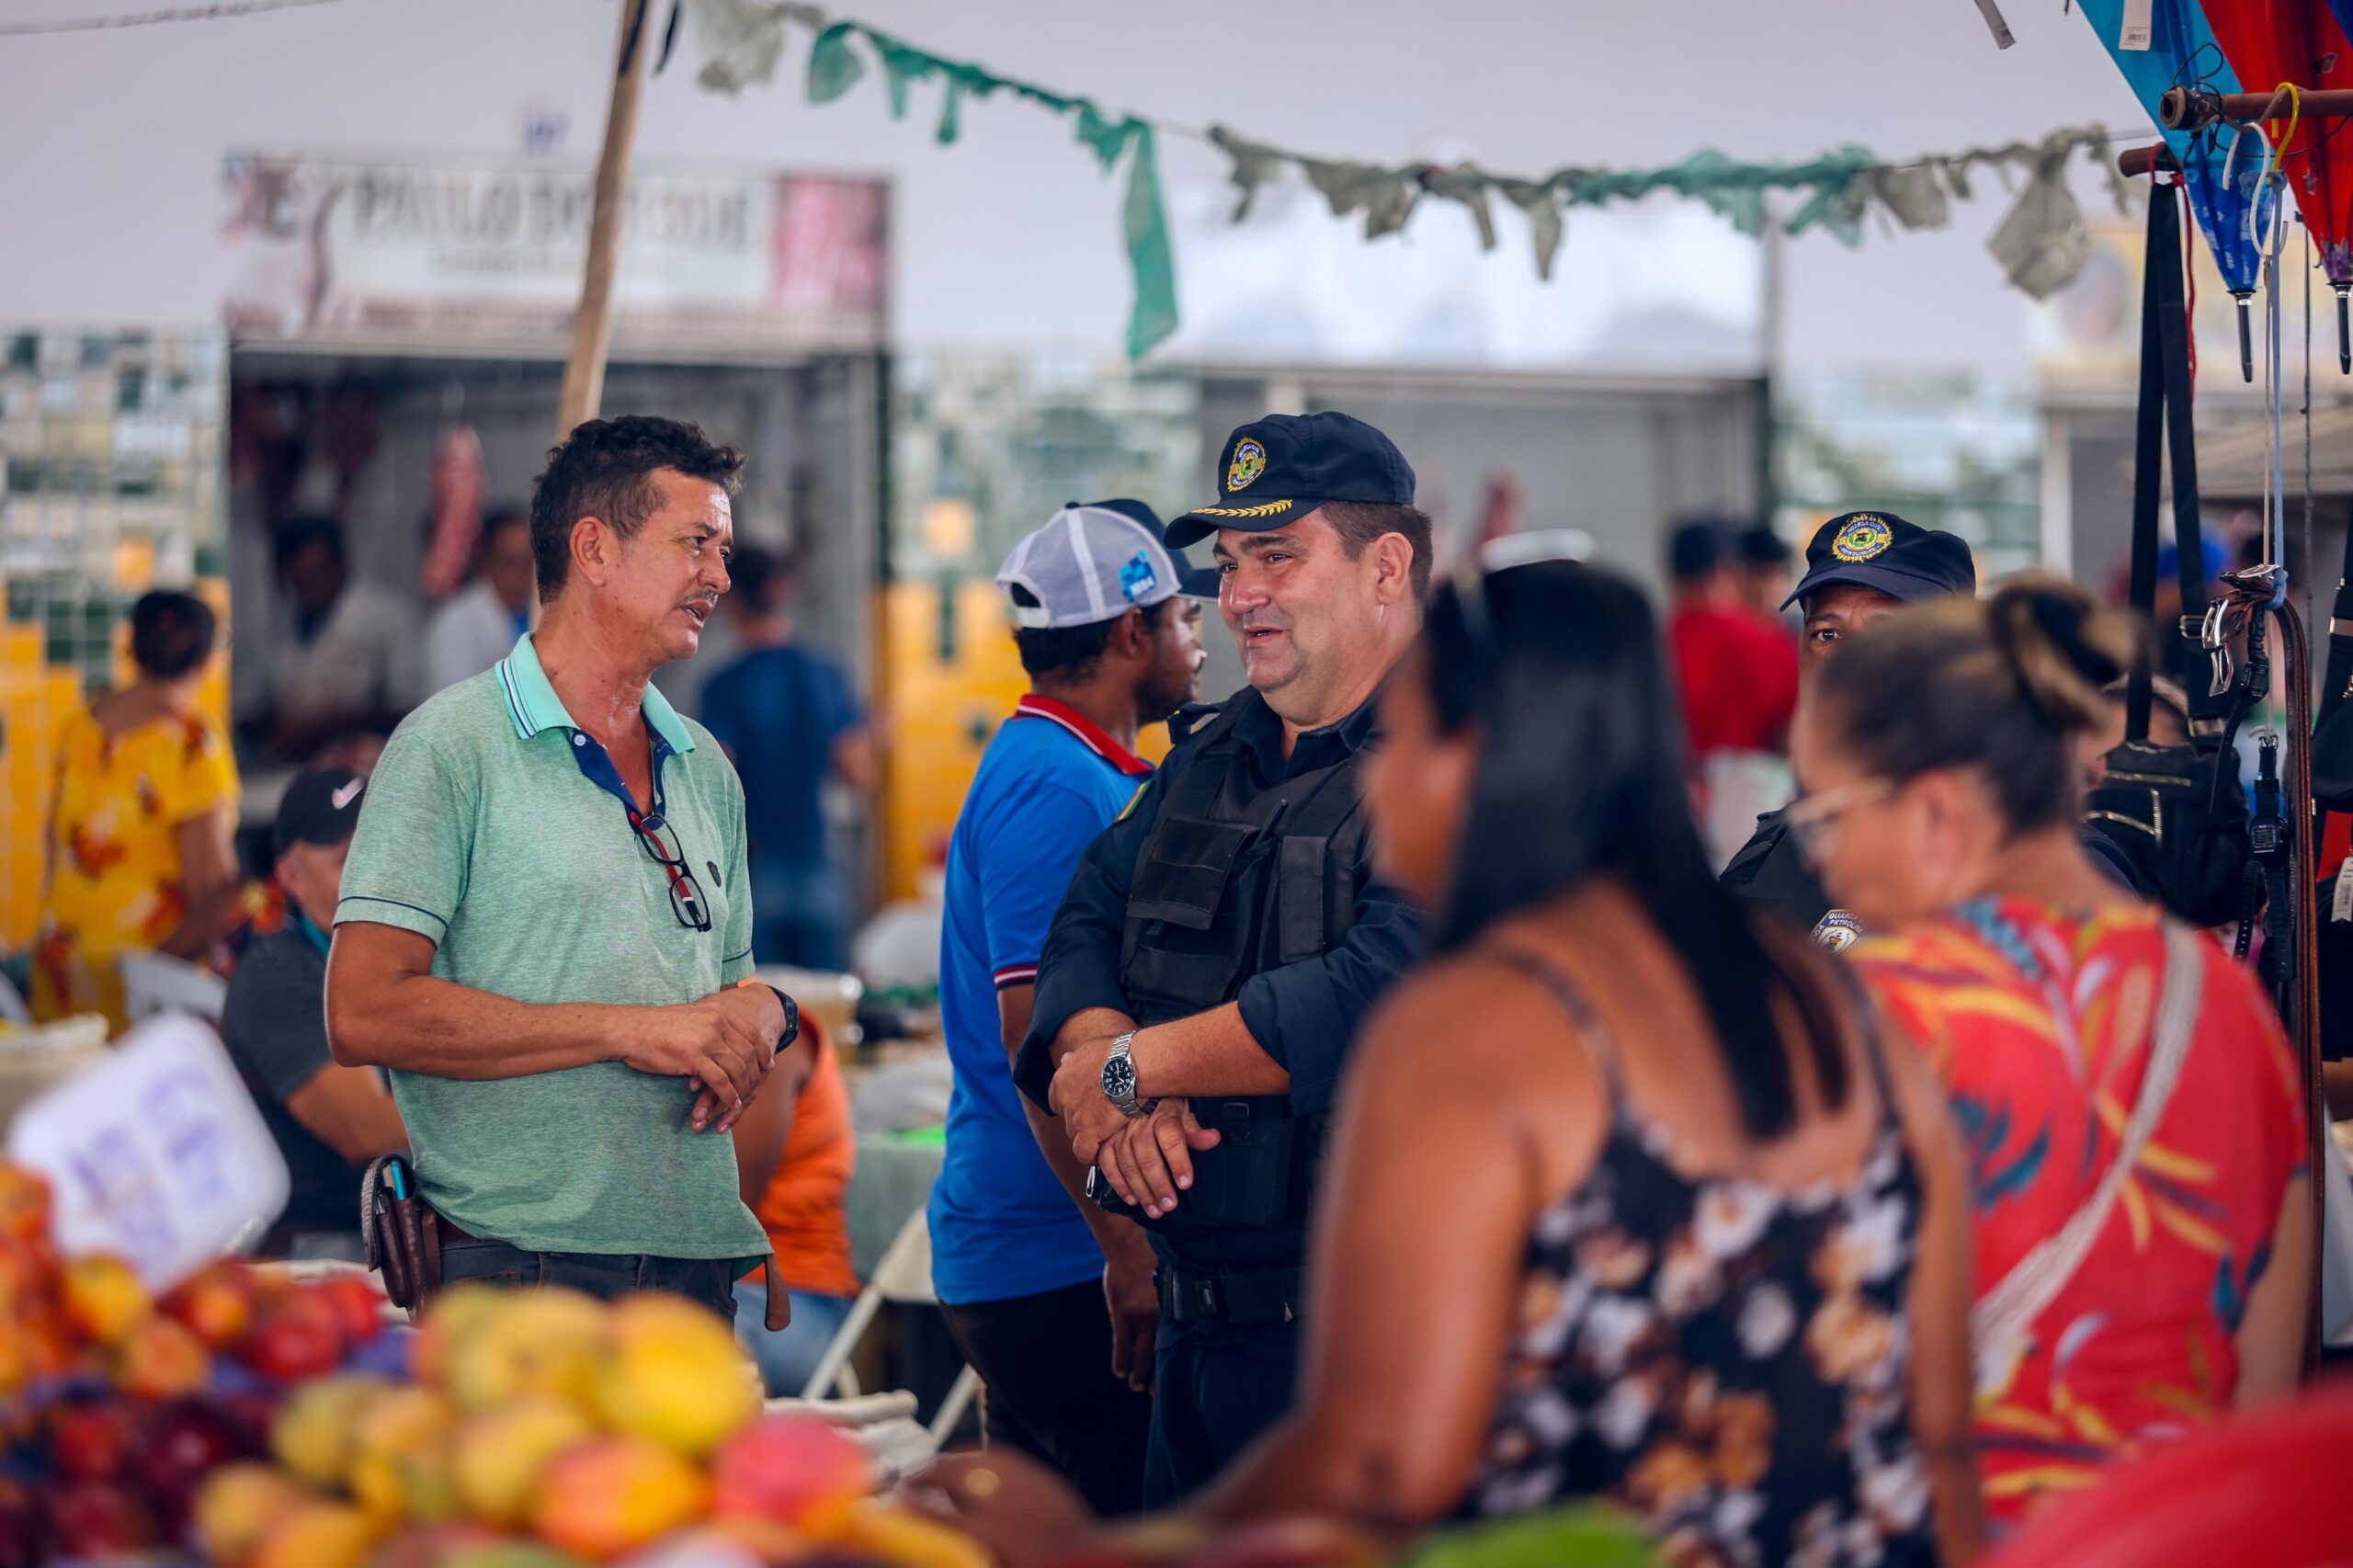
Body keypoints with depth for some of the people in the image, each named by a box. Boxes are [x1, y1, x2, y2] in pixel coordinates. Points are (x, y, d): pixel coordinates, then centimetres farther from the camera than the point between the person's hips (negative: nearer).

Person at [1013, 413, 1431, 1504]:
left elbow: (1381, 996, -25)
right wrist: (1125, 1110, -13)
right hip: (1198, 1324, 8)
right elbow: (1082, 935, 9)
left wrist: (1131, 1068, -15)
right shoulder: (1208, 763, 15)